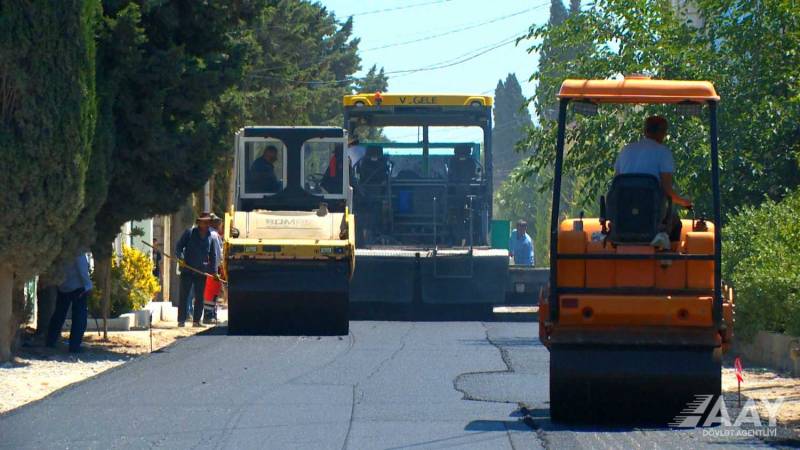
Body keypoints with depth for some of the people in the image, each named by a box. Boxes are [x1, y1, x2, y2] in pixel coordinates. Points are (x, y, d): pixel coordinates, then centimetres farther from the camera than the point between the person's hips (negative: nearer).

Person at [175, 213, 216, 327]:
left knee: (199, 297, 4)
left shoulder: (210, 237, 9)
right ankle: (181, 321, -1)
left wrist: (213, 271, 6)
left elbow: (213, 255, 14)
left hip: (202, 272, 3)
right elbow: (178, 247, 0)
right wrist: (181, 257, -18)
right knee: (184, 296, -3)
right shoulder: (189, 233, 0)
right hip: (187, 270, -3)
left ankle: (196, 320, 10)